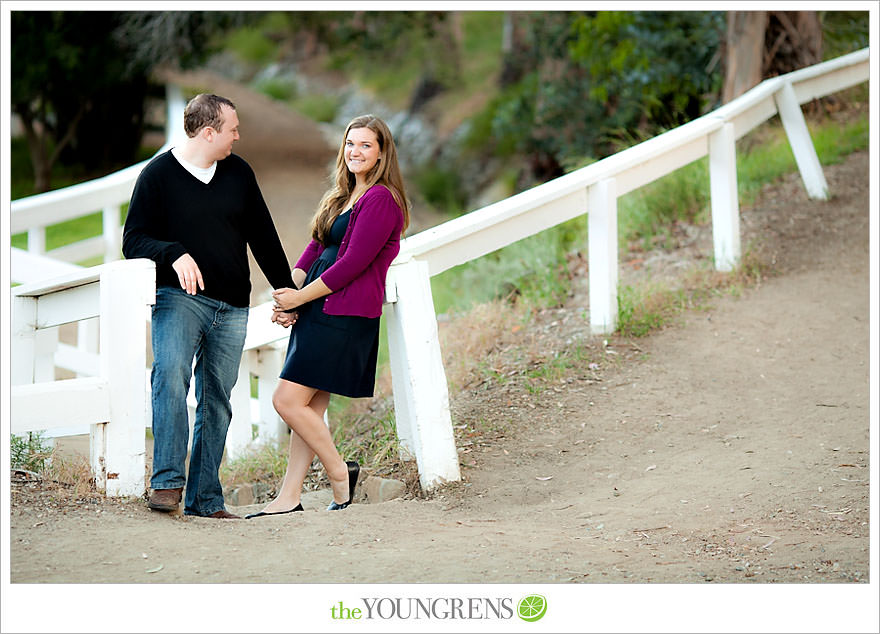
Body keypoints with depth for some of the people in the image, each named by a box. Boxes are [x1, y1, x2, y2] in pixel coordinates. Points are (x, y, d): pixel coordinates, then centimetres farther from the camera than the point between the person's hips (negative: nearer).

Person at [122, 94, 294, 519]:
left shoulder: (238, 173, 13)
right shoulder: (158, 174, -1)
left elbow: (262, 236, 20)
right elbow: (133, 240, -3)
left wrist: (284, 286, 17)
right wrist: (175, 254, -21)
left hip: (231, 308, 5)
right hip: (179, 297, -4)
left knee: (216, 401, 3)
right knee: (171, 373, -28)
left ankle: (205, 498, 7)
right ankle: (167, 482, -29)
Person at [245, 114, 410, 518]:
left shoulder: (381, 200, -12)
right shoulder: (340, 196, 18)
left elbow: (352, 264, -17)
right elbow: (314, 250, 16)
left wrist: (300, 297, -10)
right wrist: (286, 295, 0)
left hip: (344, 317, -9)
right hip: (317, 313, 9)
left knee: (288, 401, -11)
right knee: (310, 407, 8)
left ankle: (340, 472, 5)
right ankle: (289, 497, 11)